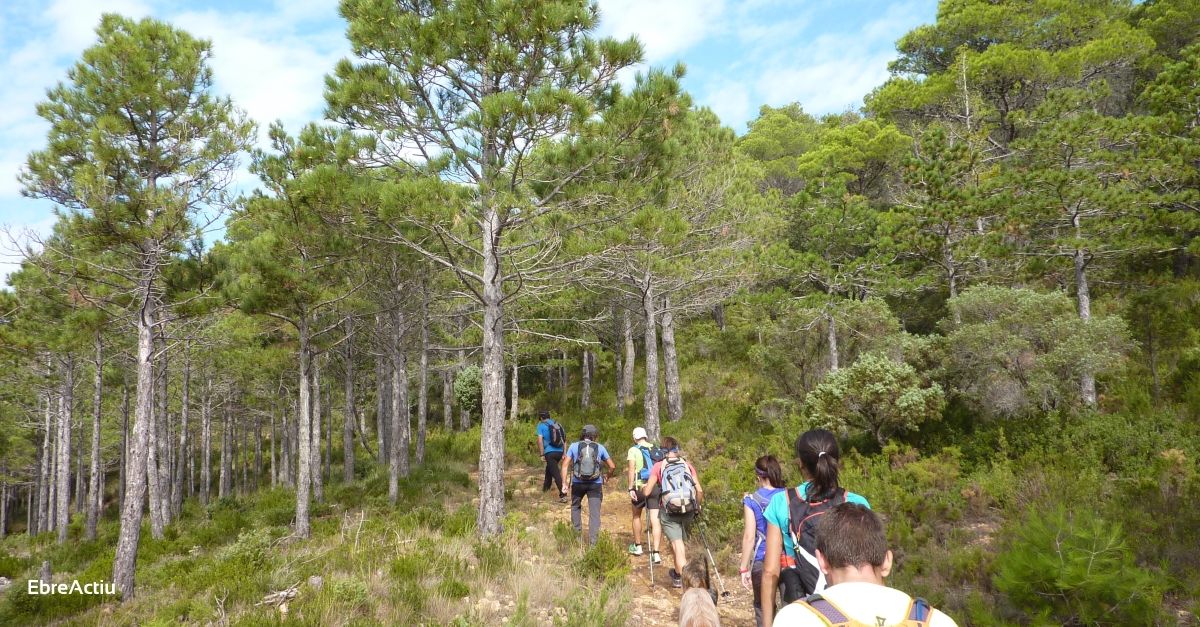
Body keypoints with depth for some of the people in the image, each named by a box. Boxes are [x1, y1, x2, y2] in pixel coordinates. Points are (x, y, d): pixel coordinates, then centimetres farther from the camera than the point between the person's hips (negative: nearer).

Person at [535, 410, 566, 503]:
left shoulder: (541, 425, 1)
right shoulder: (557, 424, 16)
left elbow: (540, 440, -10)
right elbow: (564, 440, 15)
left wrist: (542, 454, -6)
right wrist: (564, 454, 19)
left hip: (550, 452, -6)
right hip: (560, 452, 6)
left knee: (556, 473, -8)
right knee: (549, 468, 27)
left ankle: (563, 494, -17)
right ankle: (545, 487, 41)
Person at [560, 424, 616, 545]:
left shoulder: (574, 446, 2)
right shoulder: (600, 447, 3)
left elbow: (565, 465, -5)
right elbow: (612, 466, 5)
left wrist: (564, 483, -4)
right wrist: (609, 477, 23)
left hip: (578, 483, 1)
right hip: (595, 484, -1)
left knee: (575, 506, 25)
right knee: (594, 513, 4)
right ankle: (593, 542, 1)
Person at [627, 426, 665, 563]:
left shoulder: (633, 450, -1)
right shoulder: (656, 449, 11)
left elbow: (631, 469, -10)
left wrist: (630, 488, -11)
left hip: (640, 486, -2)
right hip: (657, 487, 2)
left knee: (636, 516, 20)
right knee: (655, 520, -1)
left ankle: (637, 546, 30)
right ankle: (656, 553, -8)